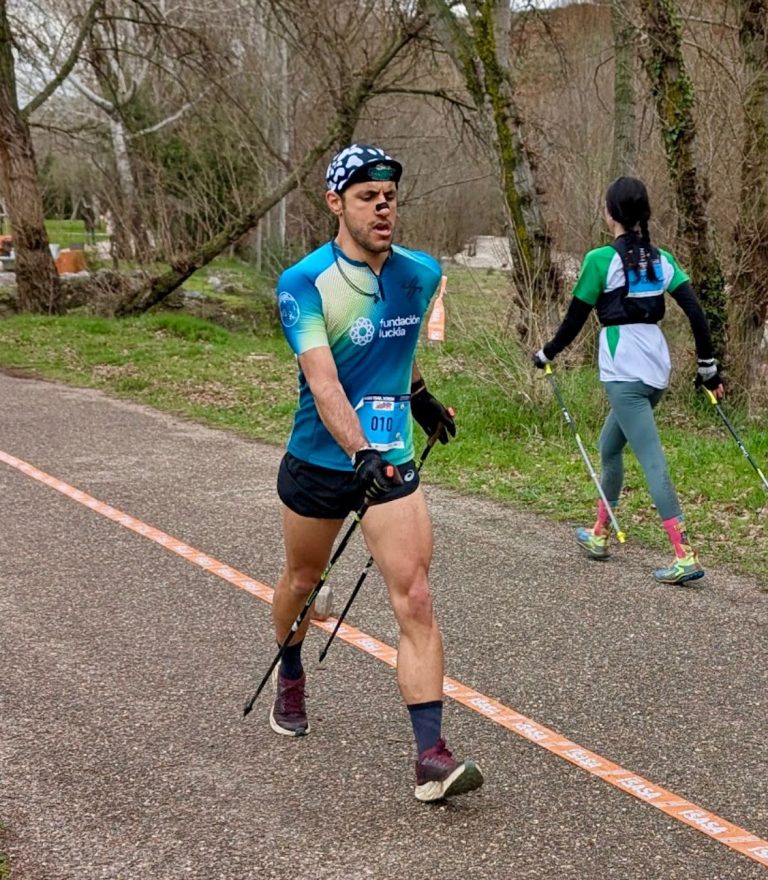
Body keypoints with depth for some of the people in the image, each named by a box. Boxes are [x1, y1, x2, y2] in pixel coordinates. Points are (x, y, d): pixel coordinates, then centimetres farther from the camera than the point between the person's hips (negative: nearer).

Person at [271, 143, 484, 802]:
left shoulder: (421, 274, -3)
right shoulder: (304, 284, -18)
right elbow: (323, 382, -32)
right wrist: (360, 453, -46)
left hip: (392, 463, 2)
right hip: (319, 463, -2)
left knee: (416, 602, -12)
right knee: (302, 582, 20)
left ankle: (431, 756, -12)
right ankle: (290, 677, 52)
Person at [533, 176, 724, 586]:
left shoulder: (600, 259, -9)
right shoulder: (661, 259, 8)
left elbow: (575, 318, -3)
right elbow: (696, 314, 4)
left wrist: (546, 354, 13)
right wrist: (708, 368, 11)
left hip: (624, 373, -7)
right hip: (657, 370, 7)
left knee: (652, 460, -10)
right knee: (609, 445, 23)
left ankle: (685, 556, -16)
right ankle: (600, 533, 34)